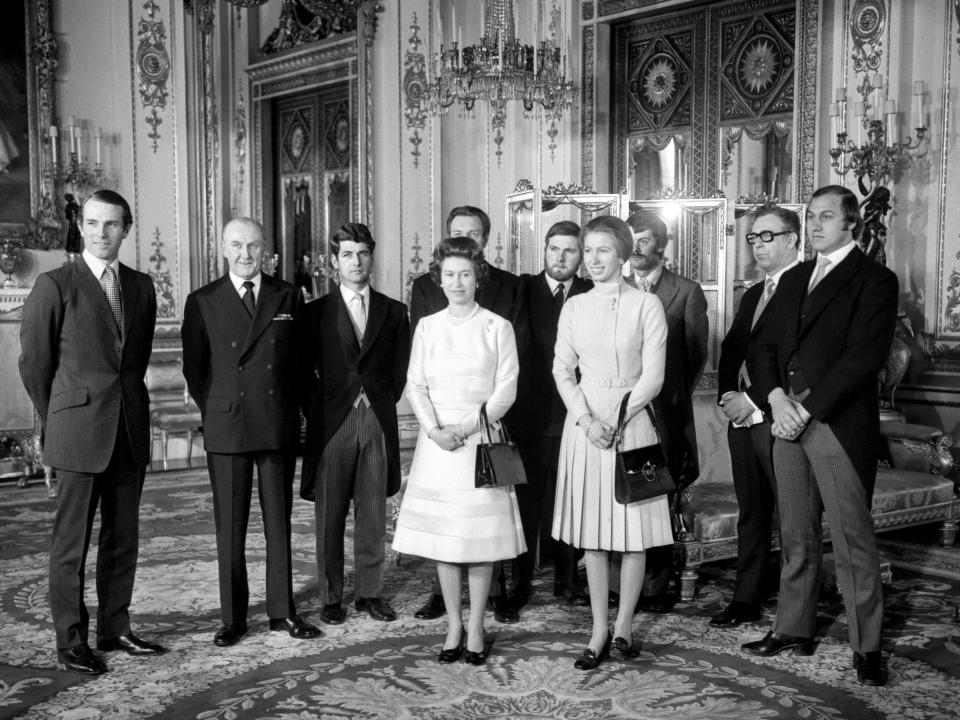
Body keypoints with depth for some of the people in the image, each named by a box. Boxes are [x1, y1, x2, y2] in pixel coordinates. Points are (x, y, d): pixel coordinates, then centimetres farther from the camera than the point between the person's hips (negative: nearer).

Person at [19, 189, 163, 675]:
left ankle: (114, 629, 23)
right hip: (78, 433, -5)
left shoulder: (141, 286, 10)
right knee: (71, 542, 2)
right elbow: (33, 362, 1)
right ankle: (70, 643, 11)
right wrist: (57, 422, 6)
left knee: (122, 538, 11)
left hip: (130, 430, 5)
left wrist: (125, 401, 15)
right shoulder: (54, 286, -4)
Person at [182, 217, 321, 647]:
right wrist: (216, 413, 3)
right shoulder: (202, 302, 3)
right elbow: (194, 369, 7)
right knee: (229, 528, 4)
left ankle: (283, 612, 18)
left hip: (279, 427, 1)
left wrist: (291, 410, 6)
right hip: (226, 430, -1)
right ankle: (232, 618, 14)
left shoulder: (288, 297, 7)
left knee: (279, 522, 8)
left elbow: (300, 360, 11)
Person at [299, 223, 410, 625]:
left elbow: (400, 370, 11)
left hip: (378, 422, 1)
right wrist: (315, 412, 0)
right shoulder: (316, 312, 5)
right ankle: (331, 597, 12)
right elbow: (304, 371, 6)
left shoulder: (394, 312, 9)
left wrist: (382, 405, 6)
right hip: (332, 422, -1)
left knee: (373, 516, 6)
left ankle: (370, 593, 16)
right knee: (330, 516, 3)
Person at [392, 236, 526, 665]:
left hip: (482, 439, -2)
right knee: (442, 536, 4)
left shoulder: (497, 328, 0)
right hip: (437, 441, 2)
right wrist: (434, 429, -11)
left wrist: (466, 427, -13)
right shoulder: (427, 327, 8)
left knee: (482, 533, 1)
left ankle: (476, 626, 12)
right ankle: (453, 625, 15)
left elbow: (506, 391, -3)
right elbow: (415, 385, 4)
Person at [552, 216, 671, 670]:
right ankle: (599, 630, 13)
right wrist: (586, 420, -9)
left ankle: (624, 624, 16)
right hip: (584, 420, 3)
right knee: (591, 532, 5)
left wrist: (616, 421, -13)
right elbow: (562, 370, 5)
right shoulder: (574, 307, 8)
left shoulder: (646, 305, -2)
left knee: (633, 528, 1)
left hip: (631, 420, -3)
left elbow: (653, 376, -6)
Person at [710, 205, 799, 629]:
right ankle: (746, 601, 22)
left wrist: (754, 400, -14)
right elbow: (731, 350, 17)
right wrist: (727, 394, 0)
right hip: (743, 420, 8)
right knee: (751, 514, 14)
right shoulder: (752, 296, 21)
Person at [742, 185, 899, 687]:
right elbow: (767, 346, 14)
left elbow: (864, 358, -12)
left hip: (840, 424, -6)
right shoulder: (793, 279, 18)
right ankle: (793, 629, 22)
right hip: (789, 420, 6)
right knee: (795, 536, 12)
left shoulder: (874, 282, -3)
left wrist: (806, 409, -14)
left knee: (852, 538, -2)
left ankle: (866, 647, 6)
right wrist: (777, 398, -4)